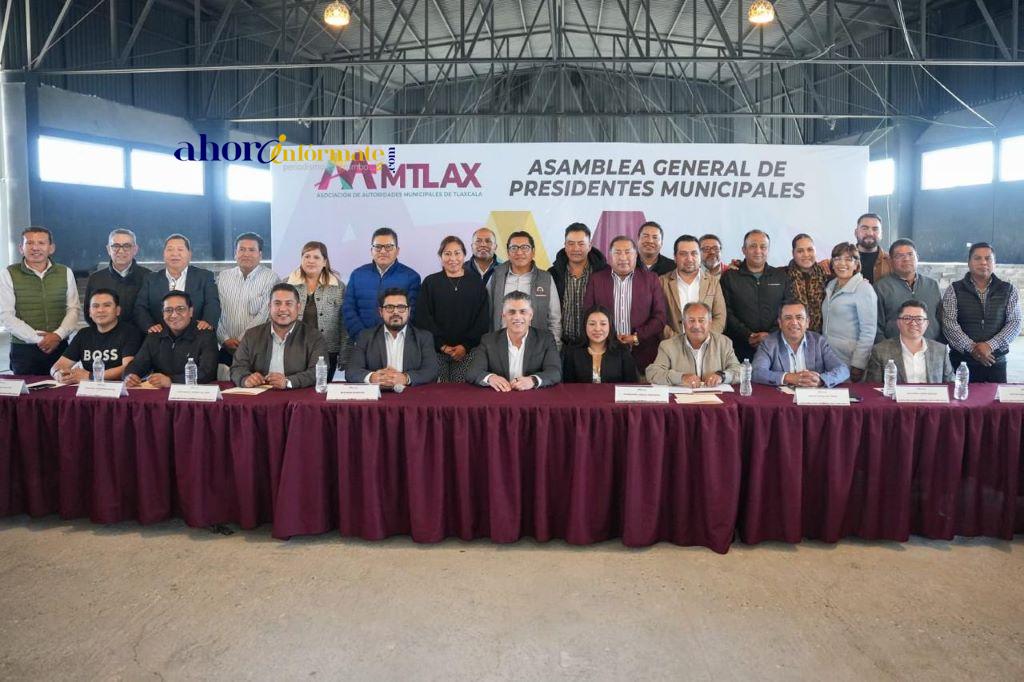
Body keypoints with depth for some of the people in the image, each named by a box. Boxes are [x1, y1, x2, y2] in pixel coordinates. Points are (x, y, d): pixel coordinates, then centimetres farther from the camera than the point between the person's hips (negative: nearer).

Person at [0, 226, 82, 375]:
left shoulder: (65, 273, 8)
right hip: (23, 350, -1)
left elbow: (74, 309, 5)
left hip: (60, 347, 2)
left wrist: (58, 335, -11)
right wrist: (37, 338, -12)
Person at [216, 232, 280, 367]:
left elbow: (264, 316, -11)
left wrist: (240, 341, -12)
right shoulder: (223, 276, 10)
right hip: (226, 350, 3)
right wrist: (225, 339, -6)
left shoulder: (271, 278, -4)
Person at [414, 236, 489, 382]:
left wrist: (466, 346, -7)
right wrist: (441, 345, -8)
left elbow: (483, 319, 4)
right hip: (436, 351, 0)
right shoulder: (430, 282, 8)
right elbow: (423, 318, 2)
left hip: (467, 351, 0)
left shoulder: (476, 283, 9)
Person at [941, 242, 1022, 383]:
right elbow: (949, 324, -8)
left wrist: (990, 345, -15)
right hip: (961, 362, -1)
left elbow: (1014, 323, -1)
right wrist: (971, 348, -17)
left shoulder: (1008, 290, 7)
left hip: (996, 362, 2)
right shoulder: (954, 290, 1)